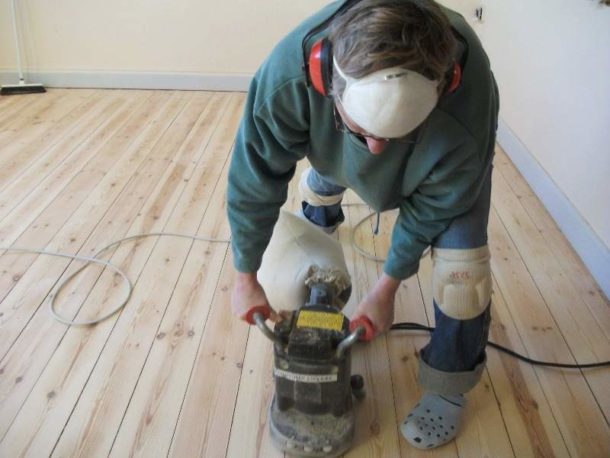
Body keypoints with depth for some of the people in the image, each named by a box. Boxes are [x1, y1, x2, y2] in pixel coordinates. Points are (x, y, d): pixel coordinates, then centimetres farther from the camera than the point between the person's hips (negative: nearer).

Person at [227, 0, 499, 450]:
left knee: (462, 261, -16)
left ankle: (448, 390, 9)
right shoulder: (289, 72, -42)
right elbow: (255, 178, -29)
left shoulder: (467, 107, -45)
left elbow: (433, 207, -26)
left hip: (451, 144, -2)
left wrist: (387, 287, -16)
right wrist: (246, 278, -18)